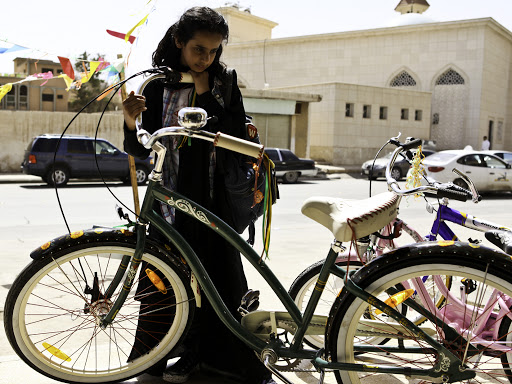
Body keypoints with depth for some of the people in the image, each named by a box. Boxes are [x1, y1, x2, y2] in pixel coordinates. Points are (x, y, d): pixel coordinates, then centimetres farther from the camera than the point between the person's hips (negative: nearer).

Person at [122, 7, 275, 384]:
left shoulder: (225, 85, 6)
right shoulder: (158, 87, 4)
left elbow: (236, 135, -2)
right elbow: (141, 150, -1)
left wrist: (205, 95, -11)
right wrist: (131, 122, -18)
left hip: (214, 197, 0)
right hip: (171, 196, 1)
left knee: (221, 275, 2)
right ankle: (189, 352, 25)